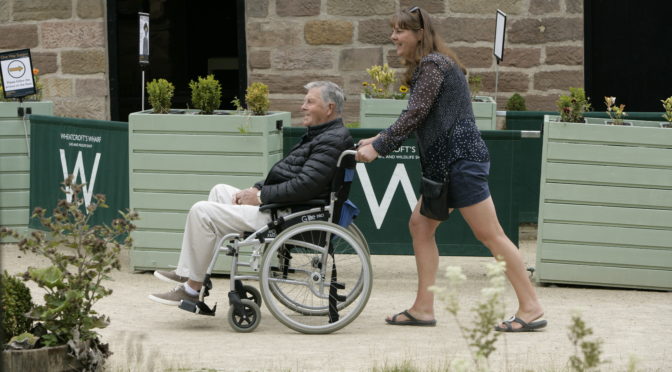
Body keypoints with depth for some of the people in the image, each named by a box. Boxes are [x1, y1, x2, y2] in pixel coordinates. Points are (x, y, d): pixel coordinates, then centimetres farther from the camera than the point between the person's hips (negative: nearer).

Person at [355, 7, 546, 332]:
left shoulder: (433, 65, -11)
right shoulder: (427, 66, 20)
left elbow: (415, 115, -17)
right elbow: (416, 120, 24)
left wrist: (378, 147, -14)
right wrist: (379, 139, 19)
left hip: (460, 158, -11)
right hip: (445, 162, 11)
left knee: (489, 234, -9)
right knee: (420, 225, 10)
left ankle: (531, 308, -7)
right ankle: (423, 308, 11)